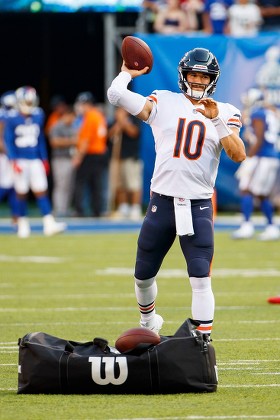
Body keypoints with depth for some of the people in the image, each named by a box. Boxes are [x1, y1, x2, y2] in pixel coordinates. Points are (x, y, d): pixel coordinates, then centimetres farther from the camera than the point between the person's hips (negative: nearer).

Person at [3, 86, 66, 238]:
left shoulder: (38, 116, 4)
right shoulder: (12, 118, -7)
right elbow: (8, 141, -5)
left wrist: (44, 159, 14)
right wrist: (13, 161, -13)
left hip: (35, 160, 3)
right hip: (20, 161, -3)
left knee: (41, 191, -3)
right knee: (21, 193, 5)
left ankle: (49, 224, -8)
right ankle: (22, 224, 17)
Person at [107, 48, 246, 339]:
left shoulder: (224, 113, 4)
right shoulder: (164, 103, 4)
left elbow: (239, 155, -11)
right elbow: (116, 94, -5)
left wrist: (217, 120, -19)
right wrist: (128, 72, 10)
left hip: (198, 208, -2)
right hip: (162, 203, 2)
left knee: (201, 279, -13)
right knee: (143, 275, 14)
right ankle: (147, 322, 41)